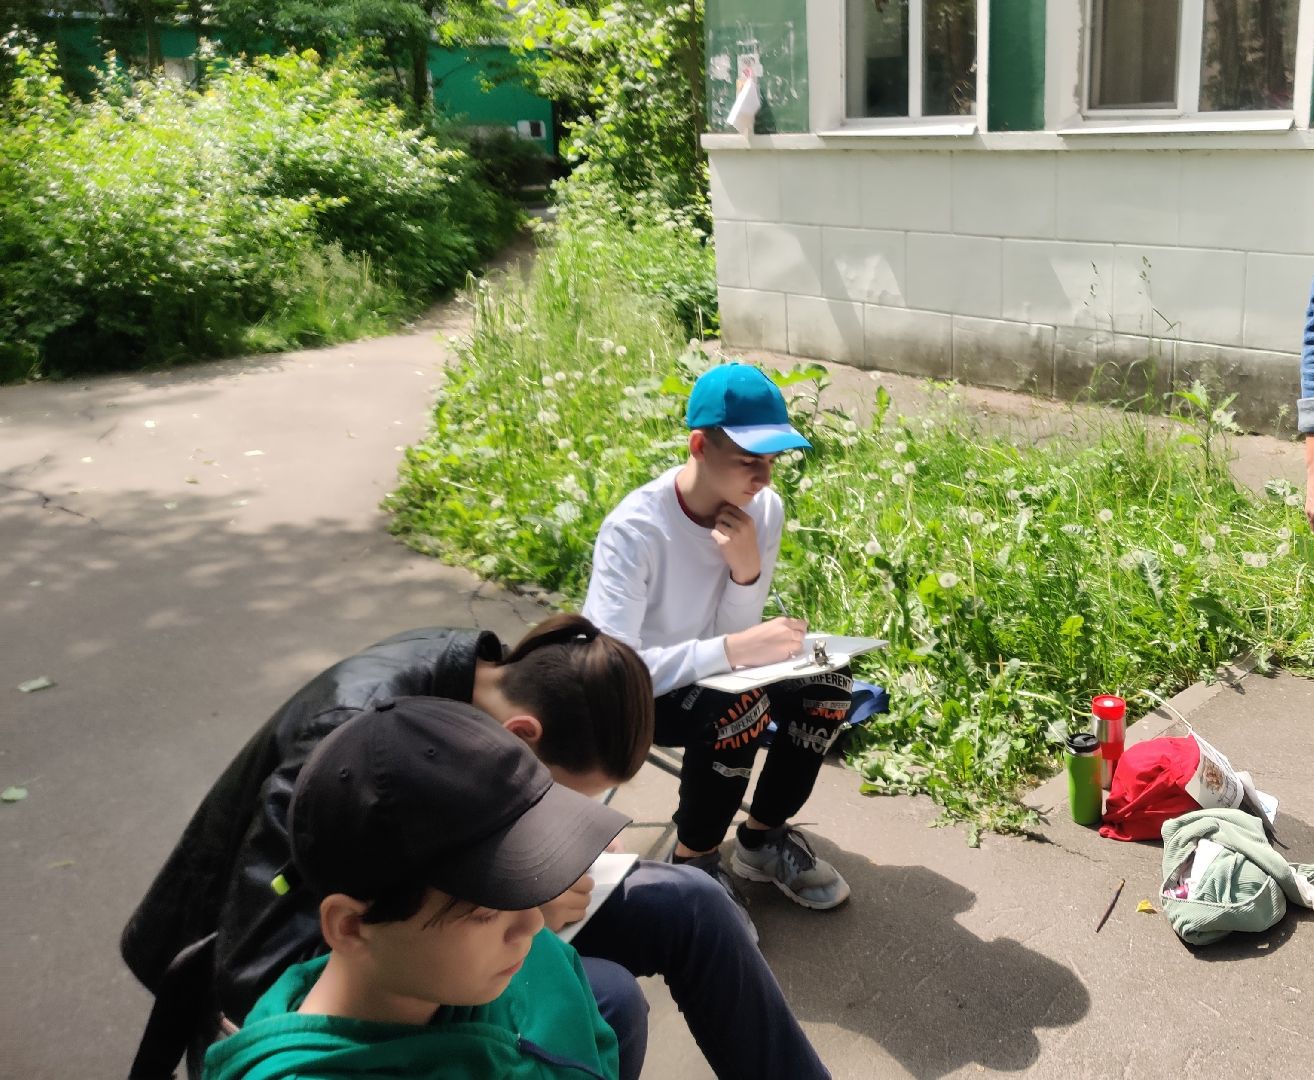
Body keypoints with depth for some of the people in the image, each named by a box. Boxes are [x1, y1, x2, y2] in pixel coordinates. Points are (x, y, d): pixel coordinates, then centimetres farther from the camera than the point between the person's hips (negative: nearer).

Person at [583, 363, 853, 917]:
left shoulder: (764, 509, -12)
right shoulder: (635, 529, -31)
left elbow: (738, 639, -8)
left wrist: (747, 570, -28)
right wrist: (732, 650, -44)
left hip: (705, 676, 6)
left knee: (828, 680, -15)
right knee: (741, 708, -33)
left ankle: (763, 838, 6)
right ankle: (694, 862, -7)